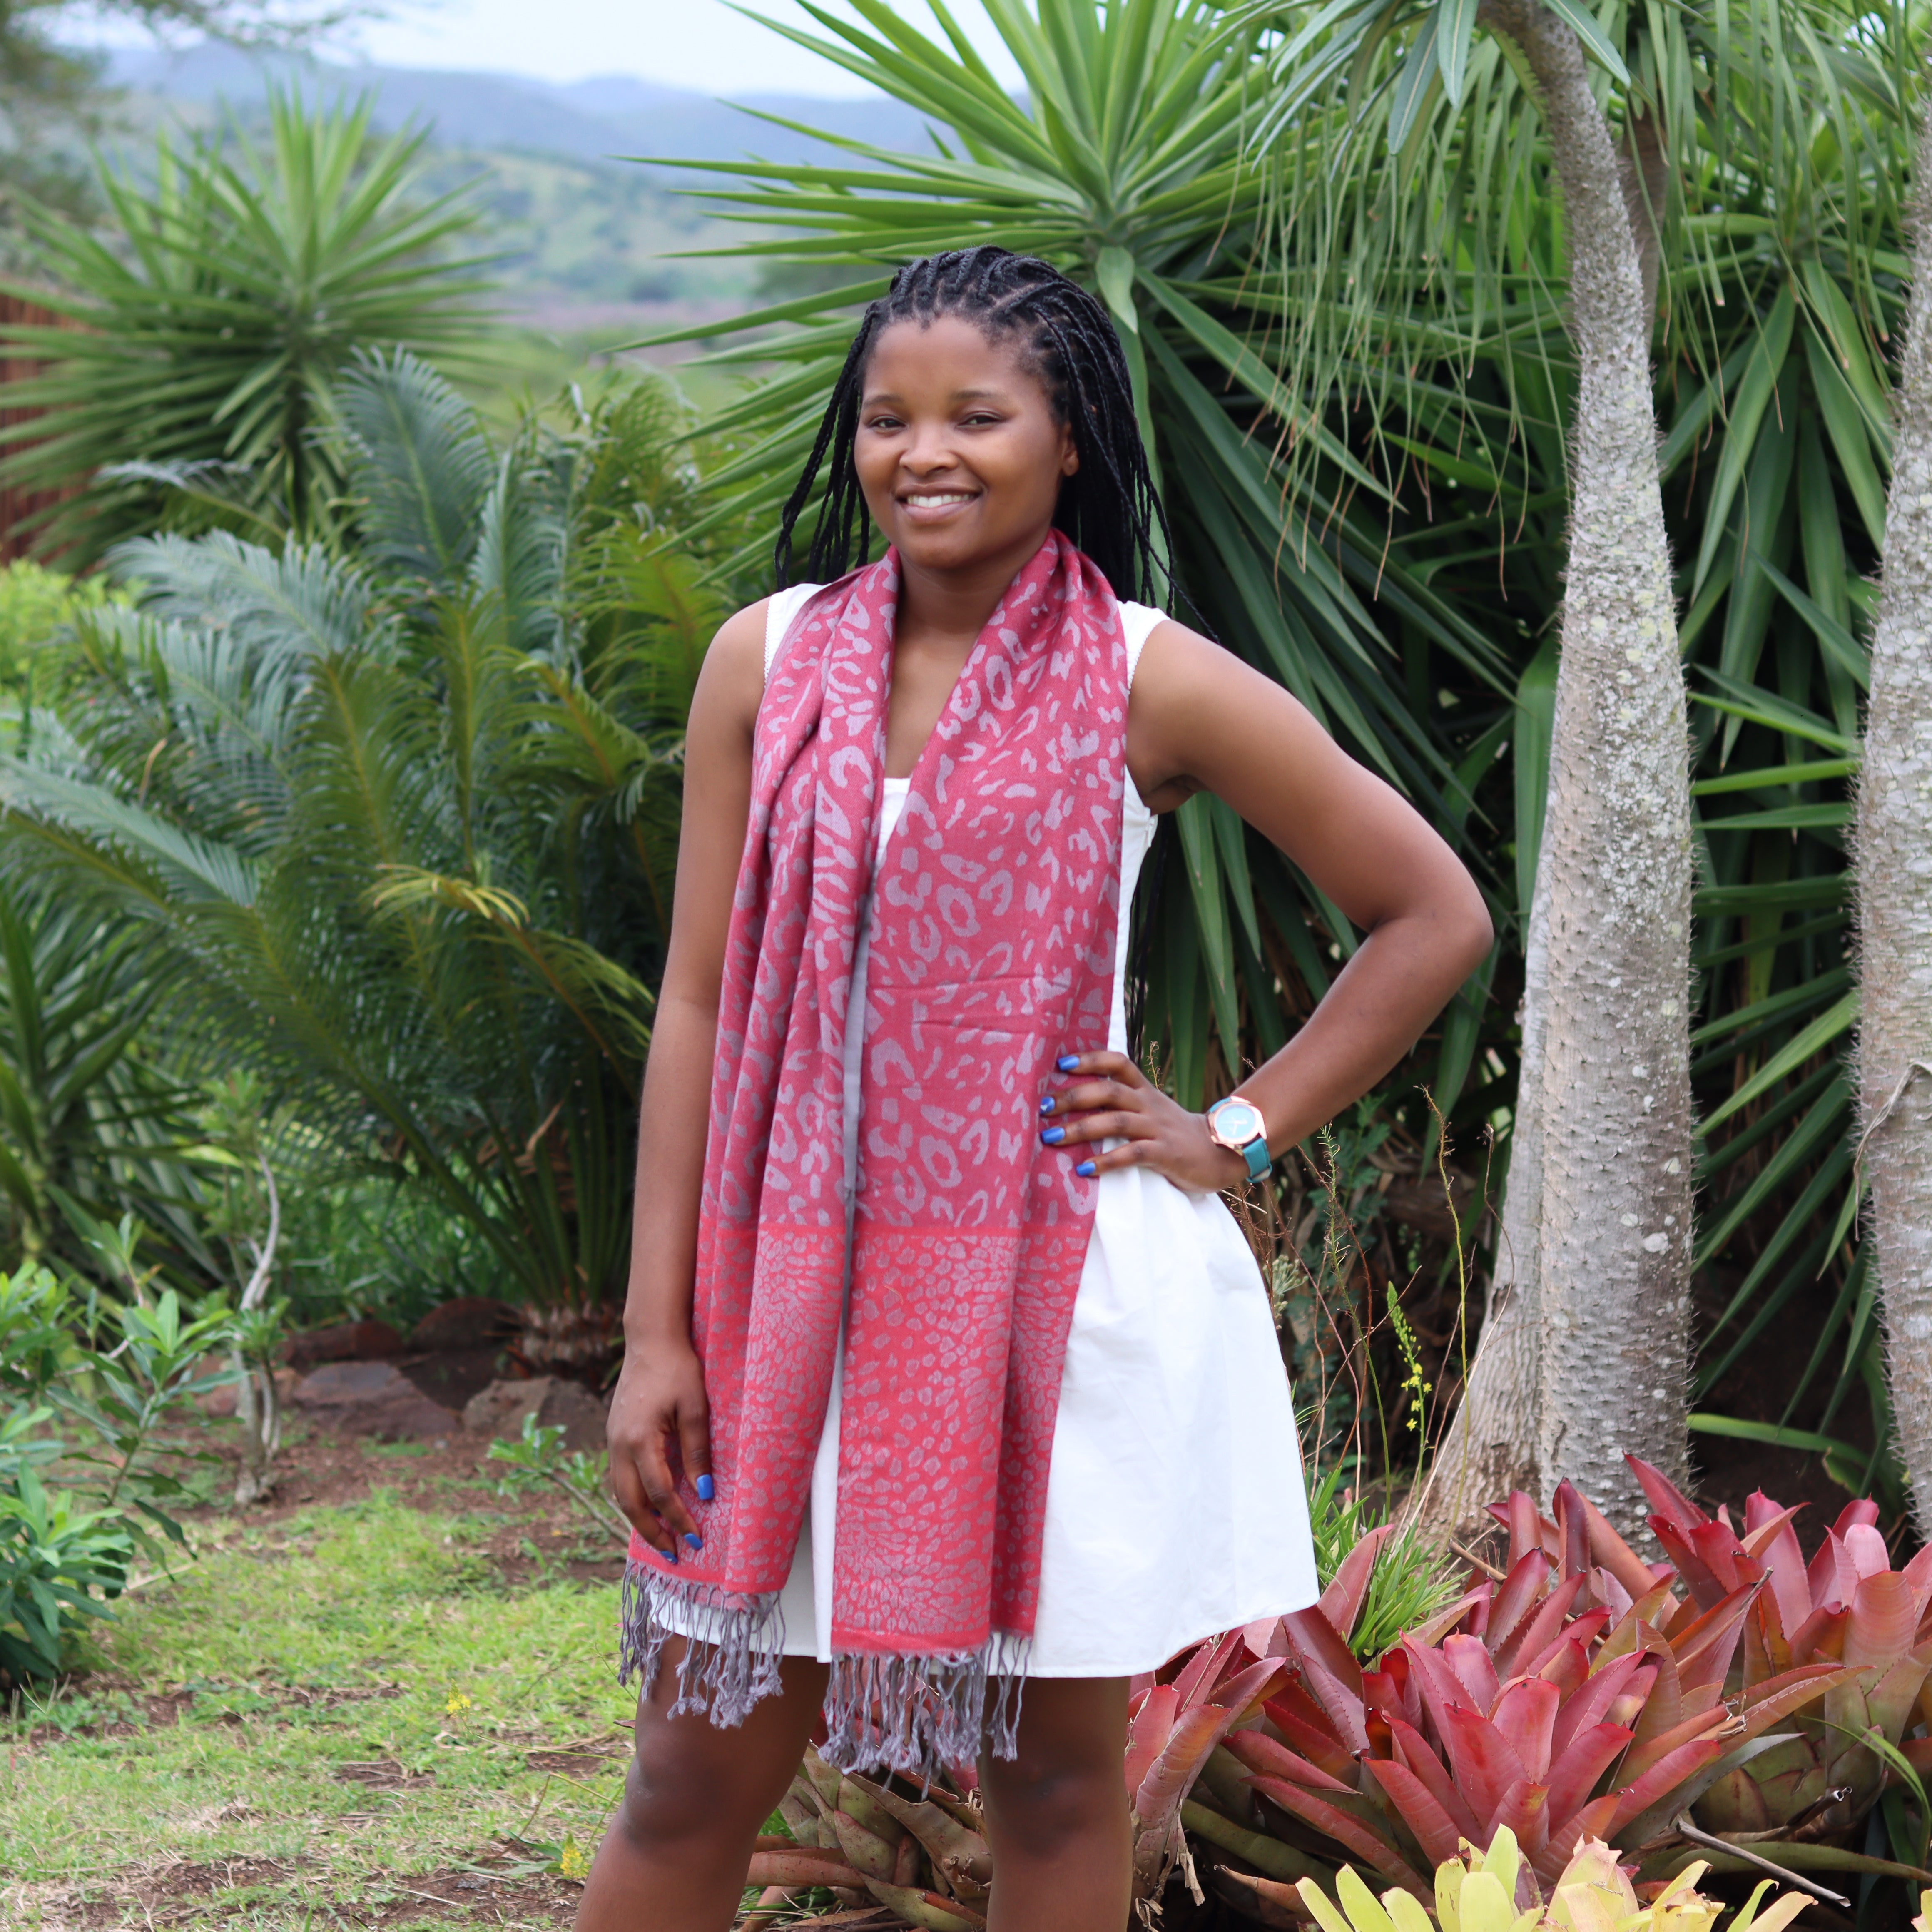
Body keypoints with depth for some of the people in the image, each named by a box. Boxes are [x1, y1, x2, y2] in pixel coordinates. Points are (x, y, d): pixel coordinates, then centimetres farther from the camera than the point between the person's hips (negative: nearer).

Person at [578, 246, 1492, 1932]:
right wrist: (657, 1334, 1)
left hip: (1064, 1292, -2)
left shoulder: (1151, 688, -4)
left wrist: (1238, 1140, -2)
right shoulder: (771, 663, 3)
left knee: (1056, 1778, 8)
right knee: (696, 1781, 5)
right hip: (804, 1290, 2)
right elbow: (696, 1004, 4)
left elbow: (1435, 918, 3)